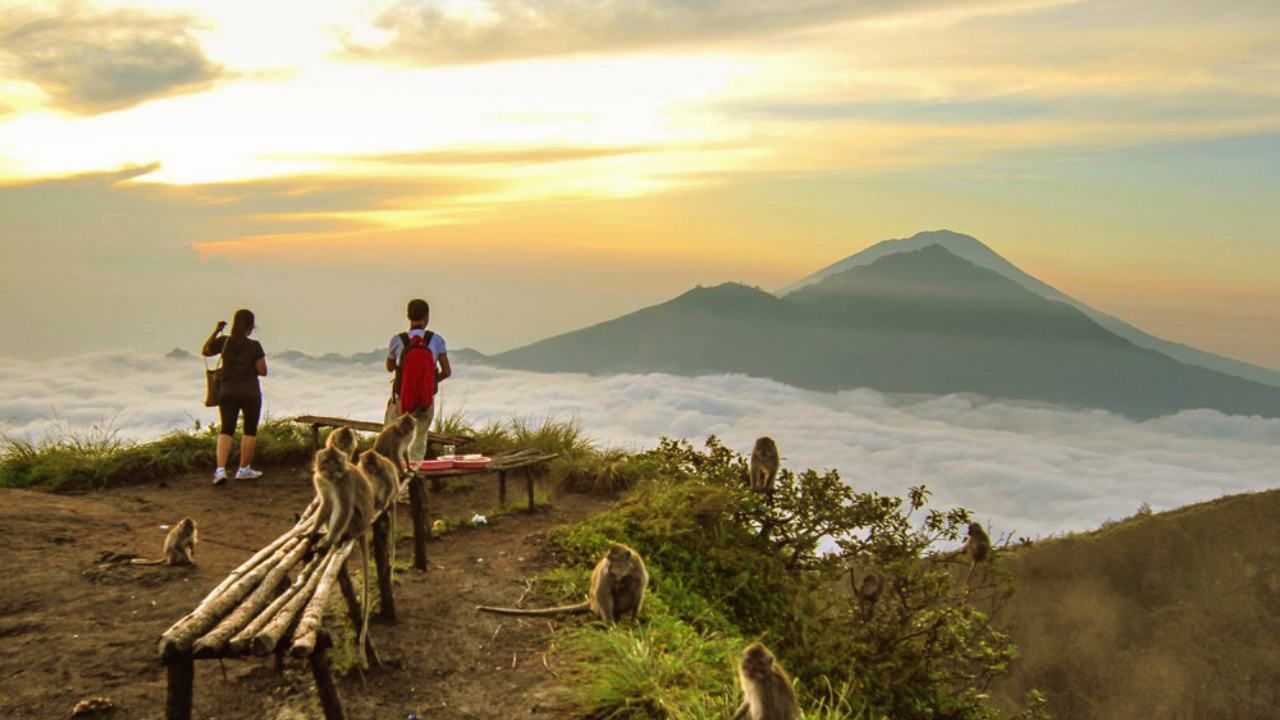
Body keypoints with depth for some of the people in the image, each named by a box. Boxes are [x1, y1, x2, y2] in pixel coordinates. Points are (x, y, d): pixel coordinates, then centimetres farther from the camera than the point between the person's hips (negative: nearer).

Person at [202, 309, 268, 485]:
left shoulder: (224, 342, -4)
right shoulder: (254, 346, -12)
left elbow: (205, 351, 15)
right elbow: (262, 371, -10)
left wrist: (216, 331, 12)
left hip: (227, 392, 3)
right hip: (250, 392, -3)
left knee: (226, 430, 10)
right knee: (250, 430, 14)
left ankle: (220, 469, -6)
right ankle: (244, 469, 20)